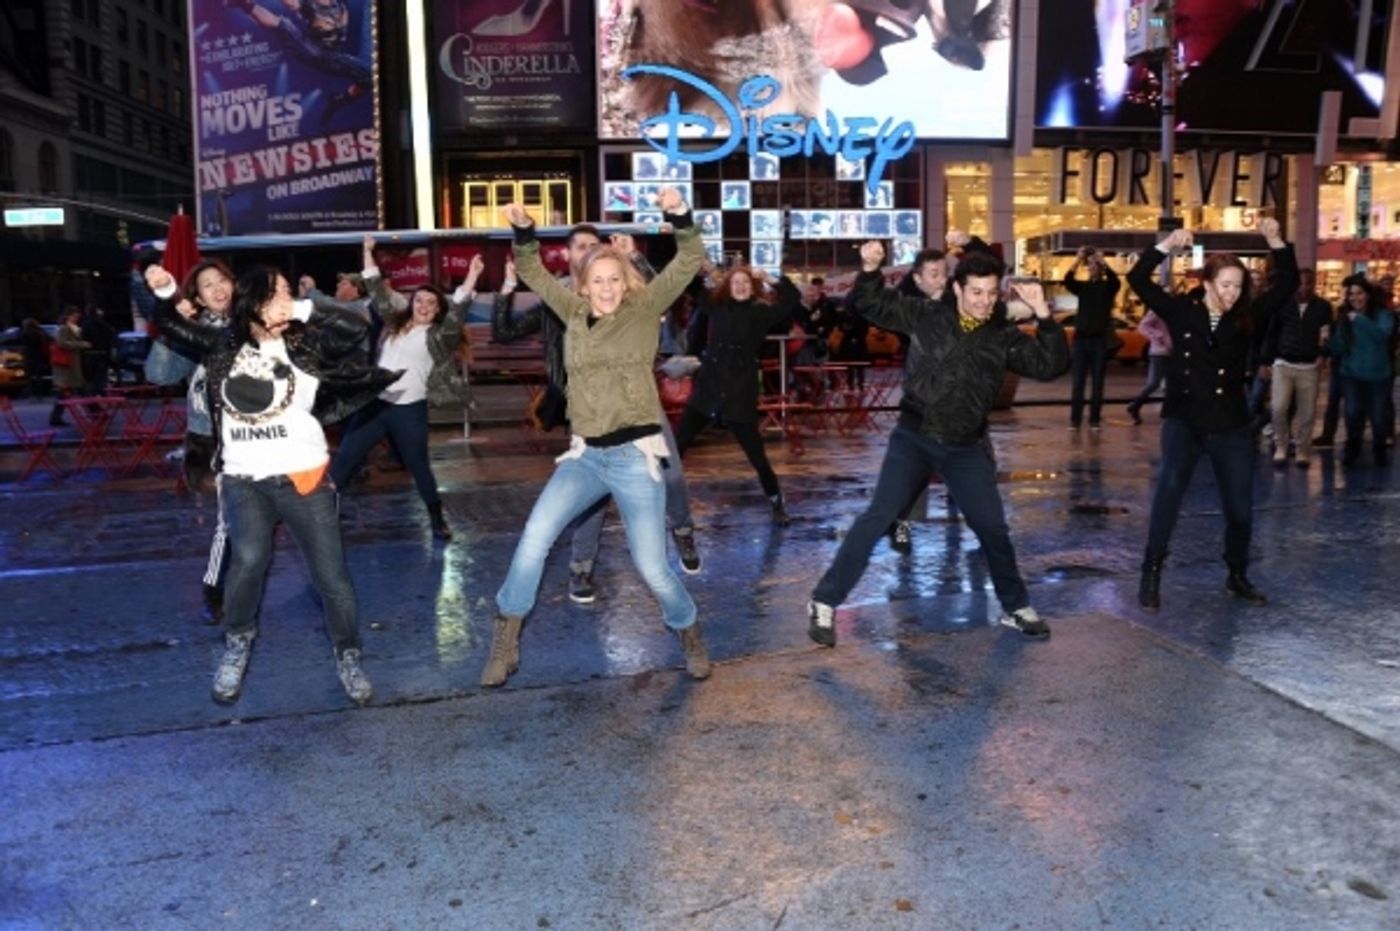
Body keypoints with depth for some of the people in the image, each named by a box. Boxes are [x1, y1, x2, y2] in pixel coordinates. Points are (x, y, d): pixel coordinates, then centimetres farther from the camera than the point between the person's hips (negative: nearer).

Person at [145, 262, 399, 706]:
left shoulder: (304, 344, -2)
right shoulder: (225, 344, 6)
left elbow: (356, 329, -16)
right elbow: (173, 327, 18)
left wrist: (303, 311, -11)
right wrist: (164, 292, 1)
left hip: (302, 476, -1)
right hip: (243, 479, 1)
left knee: (331, 570, 1)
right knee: (249, 557, -18)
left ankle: (348, 657, 20)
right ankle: (237, 645, 9)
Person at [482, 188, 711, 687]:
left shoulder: (644, 310, 0)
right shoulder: (575, 313, 10)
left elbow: (689, 262, -7)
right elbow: (534, 273, 18)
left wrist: (679, 214, -24)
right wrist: (523, 230, 0)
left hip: (635, 453, -3)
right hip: (586, 454, 3)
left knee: (652, 567, 0)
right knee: (534, 539, -13)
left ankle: (690, 636, 29)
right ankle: (504, 645, 3)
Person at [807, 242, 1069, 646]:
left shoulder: (1004, 336, -1)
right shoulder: (926, 315, -4)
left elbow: (1051, 366, -8)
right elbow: (872, 304, 2)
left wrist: (1044, 316, -19)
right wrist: (870, 269, -18)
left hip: (965, 447, 3)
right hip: (914, 438, -2)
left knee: (992, 526, 8)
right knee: (878, 516, -10)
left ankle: (1016, 607, 29)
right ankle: (824, 601, -3)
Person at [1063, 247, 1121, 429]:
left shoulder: (1108, 286, 5)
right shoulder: (1082, 286, 9)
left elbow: (1116, 280, -18)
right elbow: (1067, 281, -12)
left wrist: (1102, 261, -29)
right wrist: (1078, 260, -25)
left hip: (1099, 339, -1)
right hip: (1080, 338, 1)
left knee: (1097, 383, 1)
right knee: (1077, 382, 0)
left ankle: (1094, 420, 4)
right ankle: (1075, 419, 3)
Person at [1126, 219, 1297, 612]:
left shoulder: (1248, 317, 2)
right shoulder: (1182, 311, -2)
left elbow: (1288, 283, 0)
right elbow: (1138, 279, -6)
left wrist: (1274, 241, -11)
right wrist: (1168, 245, -17)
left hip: (1232, 425, 3)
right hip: (1183, 420, -3)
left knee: (1240, 507, 8)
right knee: (1170, 483, -27)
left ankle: (1237, 577, 32)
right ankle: (1151, 575, -21)